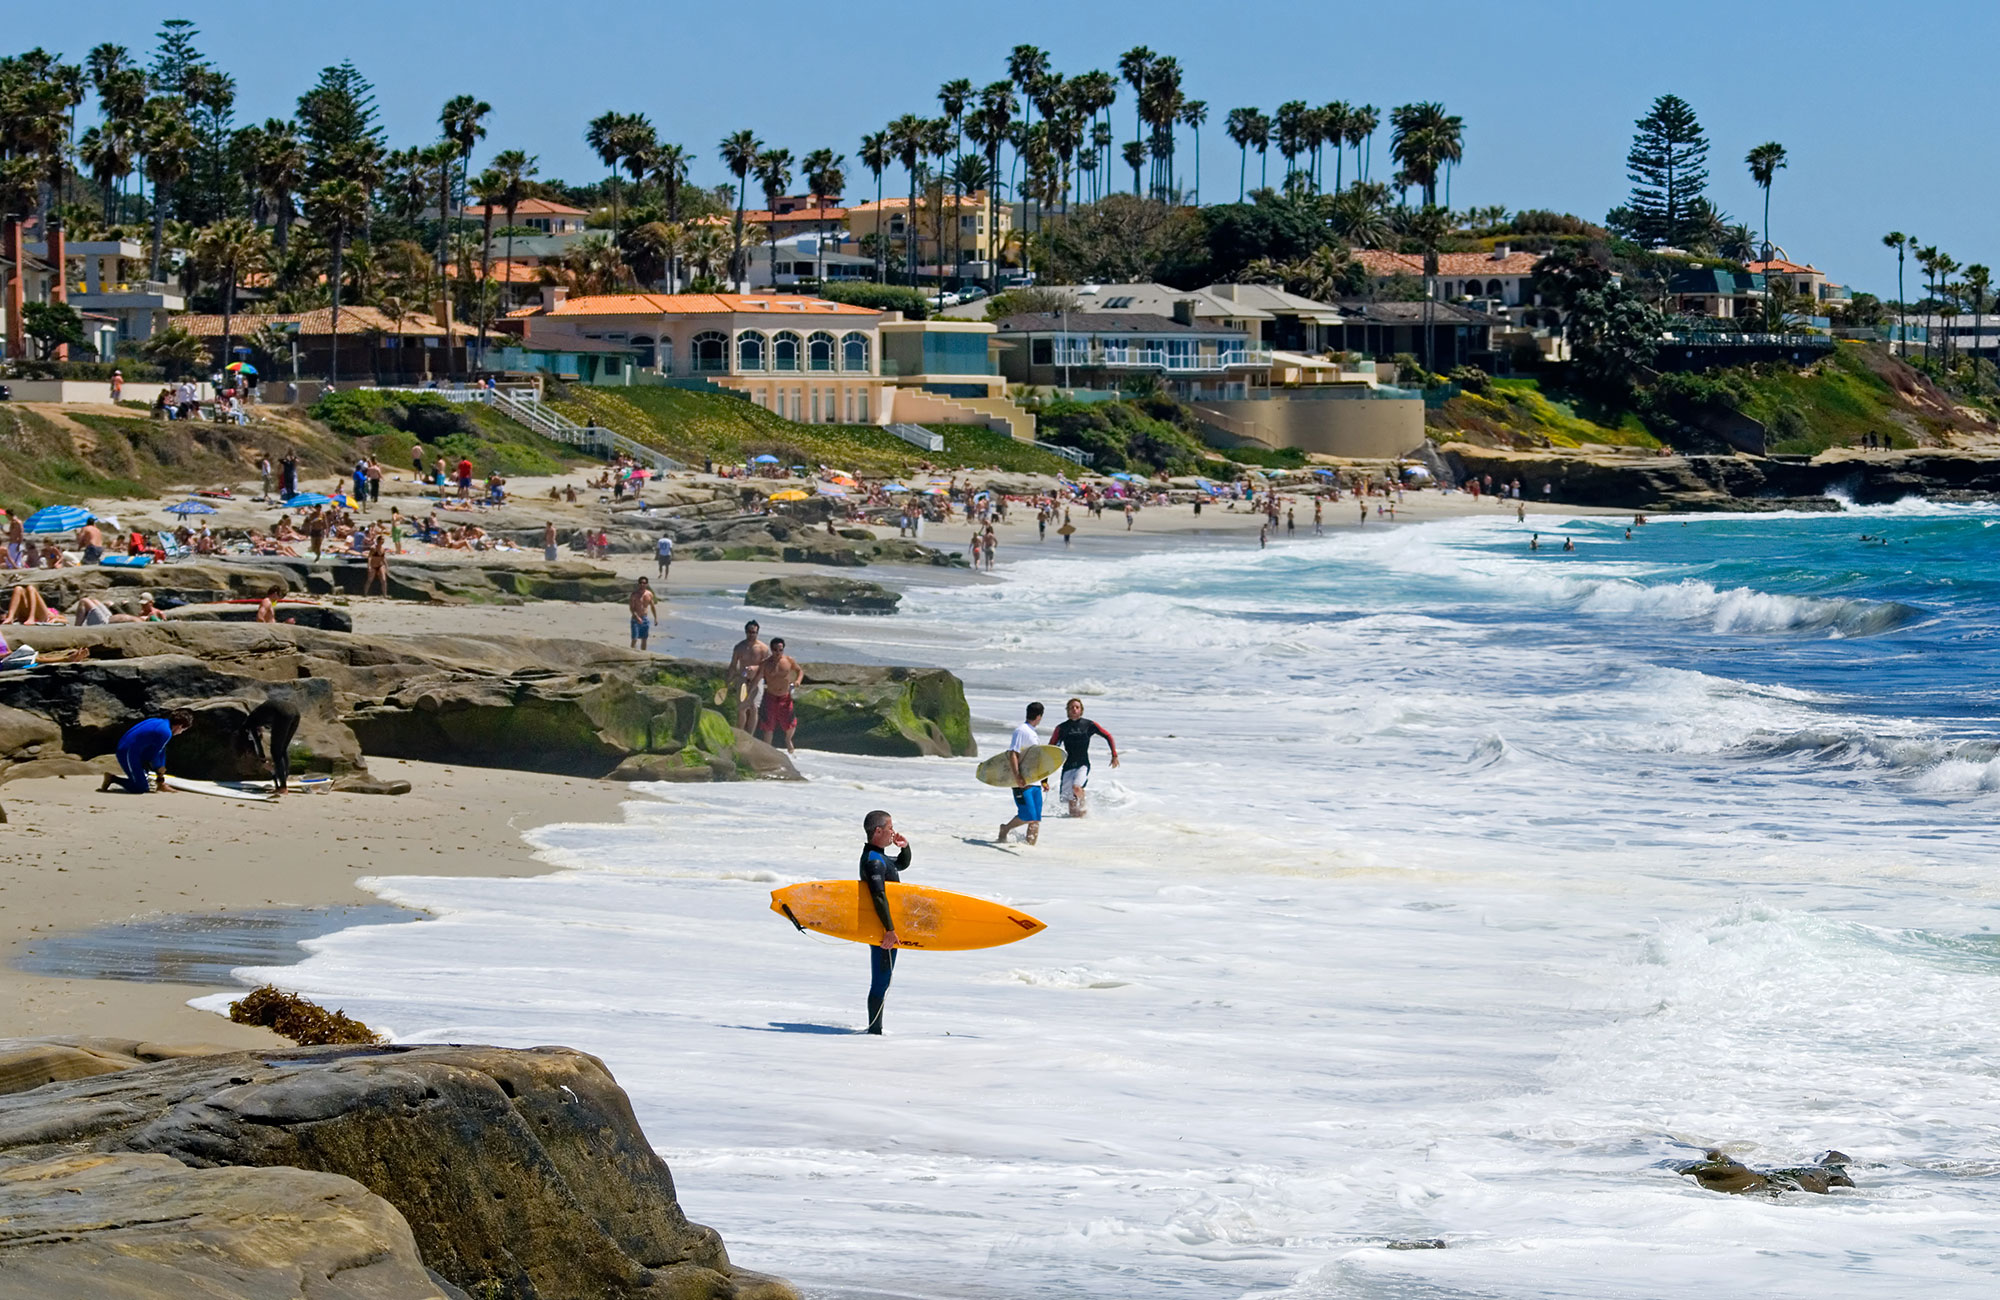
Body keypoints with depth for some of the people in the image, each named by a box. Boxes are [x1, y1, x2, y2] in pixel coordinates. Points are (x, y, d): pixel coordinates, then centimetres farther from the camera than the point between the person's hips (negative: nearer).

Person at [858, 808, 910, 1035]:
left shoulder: (877, 857, 15)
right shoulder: (874, 861, -18)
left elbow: (901, 865, 33)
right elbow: (879, 895, -28)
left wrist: (905, 848, 11)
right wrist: (889, 929, -31)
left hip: (884, 929, 11)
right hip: (883, 929, -11)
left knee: (882, 980, 16)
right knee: (882, 981, -7)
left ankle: (874, 1028, 21)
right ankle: (874, 1029, -5)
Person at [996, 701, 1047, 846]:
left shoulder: (1033, 734, 19)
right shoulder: (1021, 731, -8)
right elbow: (1012, 754, -17)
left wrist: (1043, 781, 26)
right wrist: (1017, 776, -27)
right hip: (1022, 782, -9)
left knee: (1036, 818, 2)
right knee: (1028, 816, -13)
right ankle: (1005, 830, 8)